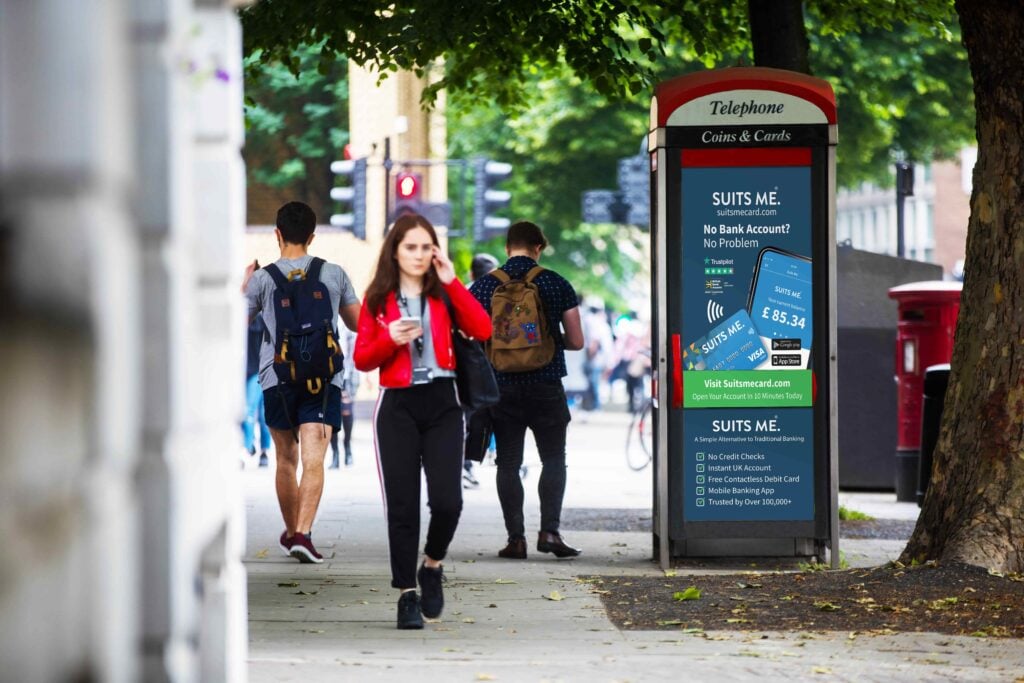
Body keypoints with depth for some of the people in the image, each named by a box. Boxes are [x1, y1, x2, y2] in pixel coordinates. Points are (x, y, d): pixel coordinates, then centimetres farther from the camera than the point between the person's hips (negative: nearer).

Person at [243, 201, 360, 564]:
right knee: (313, 459, -8)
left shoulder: (263, 279, -1)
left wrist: (244, 283, 19)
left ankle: (290, 531, 28)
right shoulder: (334, 274, 4)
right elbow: (358, 323, 16)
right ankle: (303, 533, -24)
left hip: (277, 378, 0)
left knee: (286, 459, 16)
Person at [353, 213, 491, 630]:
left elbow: (482, 330, -9)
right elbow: (362, 359, 5)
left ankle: (432, 565, 18)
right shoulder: (378, 299, 6)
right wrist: (390, 339, -13)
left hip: (441, 403, 0)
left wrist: (451, 283, -11)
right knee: (401, 505, -2)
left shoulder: (443, 295, 7)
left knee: (447, 501, -11)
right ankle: (407, 595, 8)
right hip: (397, 406, 0)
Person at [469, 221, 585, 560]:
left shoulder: (484, 286, -1)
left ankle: (515, 538, 2)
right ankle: (549, 530, -5)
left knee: (508, 463, 7)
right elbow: (576, 341, 1)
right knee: (553, 460, 9)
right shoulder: (557, 284, -1)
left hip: (502, 388, 1)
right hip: (546, 386, -1)